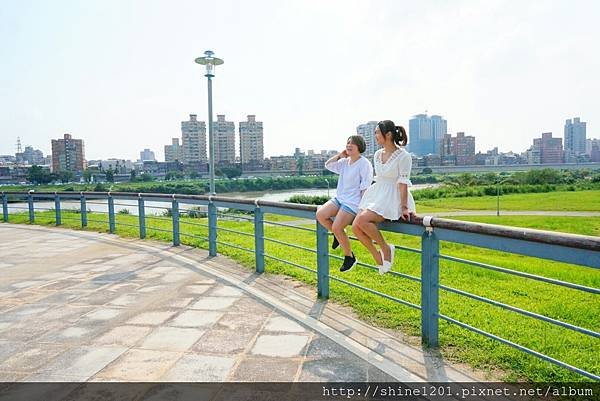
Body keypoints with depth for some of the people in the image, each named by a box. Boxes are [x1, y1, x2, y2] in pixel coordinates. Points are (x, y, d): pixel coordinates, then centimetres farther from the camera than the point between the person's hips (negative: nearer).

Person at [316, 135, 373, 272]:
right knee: (320, 214, -10)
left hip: (353, 202, -8)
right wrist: (339, 155, 8)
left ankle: (349, 257, 3)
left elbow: (365, 188, -13)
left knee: (337, 227, -18)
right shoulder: (344, 161, 12)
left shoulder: (364, 164, -11)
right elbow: (328, 165, 19)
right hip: (339, 198, 8)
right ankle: (338, 235, 14)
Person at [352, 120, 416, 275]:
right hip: (376, 195, 7)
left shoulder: (403, 156, -10)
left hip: (393, 198, -7)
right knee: (355, 227, -13)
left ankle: (386, 249, -6)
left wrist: (404, 207, -18)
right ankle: (378, 257, 6)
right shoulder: (377, 155, 12)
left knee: (362, 220, -28)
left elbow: (403, 183, -14)